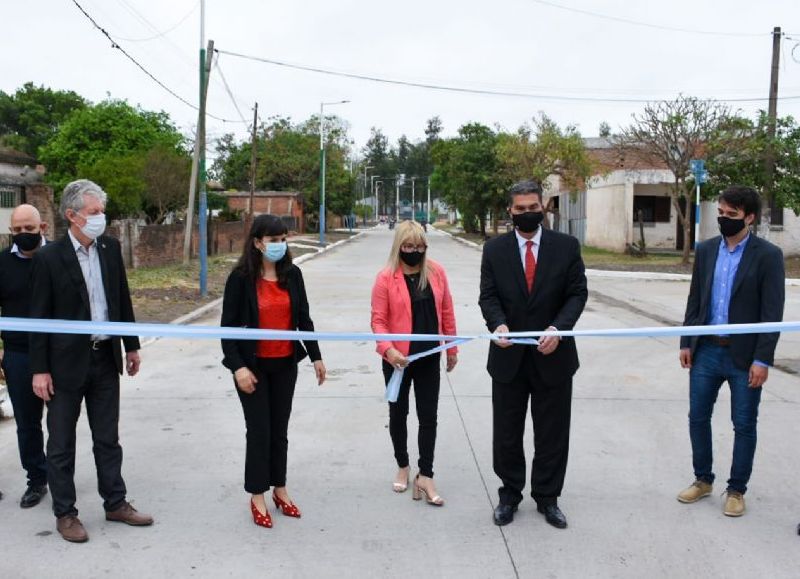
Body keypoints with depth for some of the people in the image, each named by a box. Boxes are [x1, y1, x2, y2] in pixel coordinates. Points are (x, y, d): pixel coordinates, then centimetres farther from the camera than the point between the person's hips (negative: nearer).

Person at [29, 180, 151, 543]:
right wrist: (39, 369, -11)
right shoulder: (49, 257, -12)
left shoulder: (110, 248, 2)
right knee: (61, 444, 8)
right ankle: (65, 514, 21)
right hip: (67, 362, -4)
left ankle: (115, 503, 28)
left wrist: (131, 346, 12)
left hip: (106, 358, 5)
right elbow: (38, 317, -10)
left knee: (108, 438, 15)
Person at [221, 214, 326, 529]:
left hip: (285, 364, 4)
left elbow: (303, 317, 8)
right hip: (254, 365, -4)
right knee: (259, 430, 2)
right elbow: (228, 325, -10)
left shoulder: (292, 274, 1)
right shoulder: (241, 277, -11)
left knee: (279, 429, 13)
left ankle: (280, 489, 28)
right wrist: (237, 366, -17)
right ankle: (257, 497, 16)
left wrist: (316, 356, 9)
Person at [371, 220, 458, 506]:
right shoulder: (386, 277, -11)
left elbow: (446, 312, 5)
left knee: (428, 416, 4)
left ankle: (425, 477, 12)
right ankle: (402, 467, 32)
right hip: (398, 359, -2)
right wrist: (387, 349, -26)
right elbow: (378, 320, -11)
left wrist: (452, 348, 8)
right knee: (398, 413, 13)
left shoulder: (436, 272, -1)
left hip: (429, 357, 2)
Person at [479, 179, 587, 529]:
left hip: (552, 356, 0)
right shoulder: (494, 249, 1)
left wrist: (558, 327, -20)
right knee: (506, 433, 11)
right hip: (509, 356, 1)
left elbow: (577, 293, -3)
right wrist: (498, 323, -23)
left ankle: (547, 497, 26)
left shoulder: (567, 246, -1)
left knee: (552, 434, 10)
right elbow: (488, 296, -2)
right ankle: (510, 494, 28)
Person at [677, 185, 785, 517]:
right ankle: (703, 480, 28)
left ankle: (736, 490, 22)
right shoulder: (705, 250, 6)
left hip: (744, 356, -4)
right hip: (706, 351, 4)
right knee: (698, 417, 11)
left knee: (744, 425, 7)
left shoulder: (767, 255, -7)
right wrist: (686, 342, 6)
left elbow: (772, 312, -10)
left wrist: (762, 359, -13)